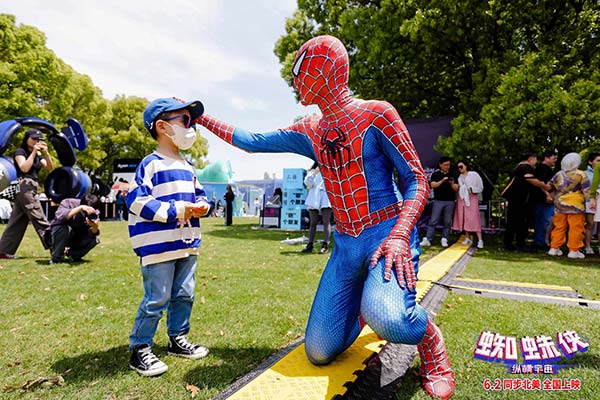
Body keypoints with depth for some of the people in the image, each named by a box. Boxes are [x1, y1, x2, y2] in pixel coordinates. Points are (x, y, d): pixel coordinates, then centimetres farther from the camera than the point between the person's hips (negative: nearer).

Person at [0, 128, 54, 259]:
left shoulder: (38, 155, 22)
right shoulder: (20, 152, 1)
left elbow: (50, 167, 7)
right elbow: (24, 168, -15)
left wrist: (45, 152, -6)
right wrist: (33, 152, -11)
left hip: (31, 188, 8)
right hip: (24, 187, -8)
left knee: (17, 221, 7)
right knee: (40, 220, -13)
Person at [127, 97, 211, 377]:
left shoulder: (188, 167, 15)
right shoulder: (151, 164, -11)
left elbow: (200, 195, 21)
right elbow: (137, 200, -17)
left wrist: (202, 206, -3)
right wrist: (176, 210, -20)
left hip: (187, 244, 8)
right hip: (158, 246, -8)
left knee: (184, 295, 16)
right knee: (157, 299, -1)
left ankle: (178, 339, 33)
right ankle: (139, 350, 16)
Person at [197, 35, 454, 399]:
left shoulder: (376, 114, -6)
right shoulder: (309, 131, 11)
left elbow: (417, 181, -8)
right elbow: (251, 141, 19)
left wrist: (399, 236, -23)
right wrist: (202, 118, 21)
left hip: (388, 235, -5)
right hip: (345, 245, 5)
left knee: (384, 316, -36)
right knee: (319, 352, 0)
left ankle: (430, 341, 0)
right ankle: (360, 304, 29)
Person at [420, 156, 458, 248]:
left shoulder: (452, 175, 12)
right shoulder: (435, 174, 6)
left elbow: (456, 189, 7)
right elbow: (433, 185, -7)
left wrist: (452, 184, -14)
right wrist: (442, 181, -21)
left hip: (450, 201, 2)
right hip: (438, 201, -2)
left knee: (447, 222, 2)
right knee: (433, 221, -6)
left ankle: (444, 240, 9)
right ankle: (427, 239, -7)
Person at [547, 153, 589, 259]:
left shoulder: (558, 174, 8)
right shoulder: (581, 174, -6)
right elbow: (586, 191, -9)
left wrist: (554, 198, 23)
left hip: (559, 205, 5)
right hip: (575, 206, -5)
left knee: (559, 227, 11)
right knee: (576, 228, 2)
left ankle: (554, 248, 14)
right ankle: (573, 251, 3)